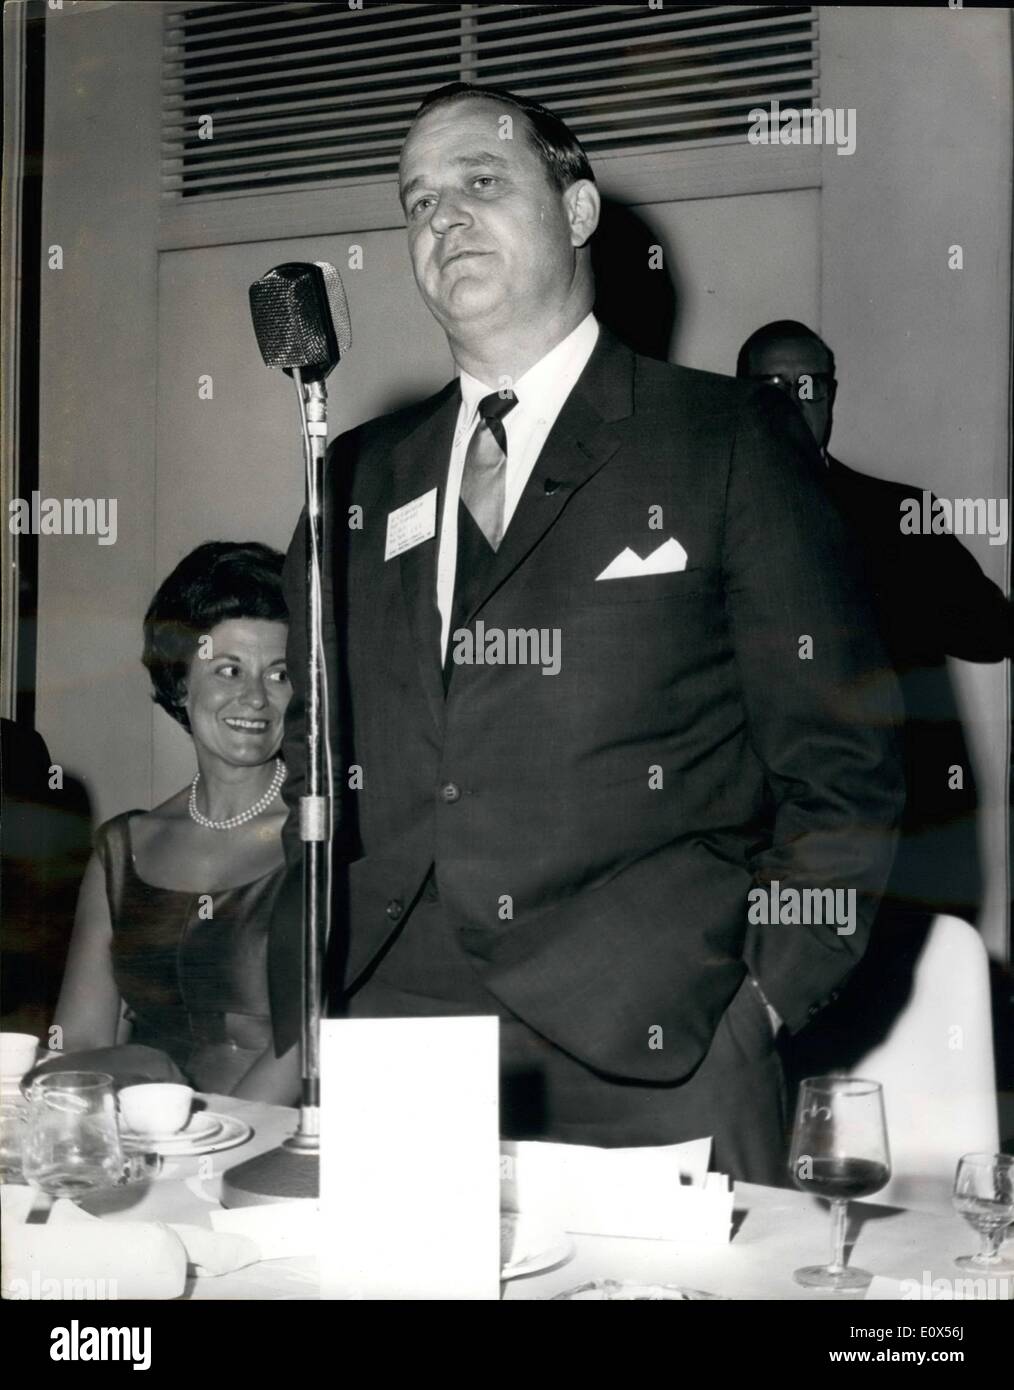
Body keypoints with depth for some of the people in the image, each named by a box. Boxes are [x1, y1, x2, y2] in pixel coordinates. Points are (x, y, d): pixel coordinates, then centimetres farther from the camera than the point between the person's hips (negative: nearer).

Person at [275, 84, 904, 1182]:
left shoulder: (730, 441, 4)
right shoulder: (361, 476, 17)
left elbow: (841, 771, 2)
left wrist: (763, 1001, -7)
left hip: (650, 1073, -3)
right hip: (384, 1060, 3)